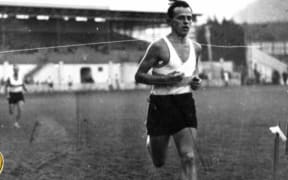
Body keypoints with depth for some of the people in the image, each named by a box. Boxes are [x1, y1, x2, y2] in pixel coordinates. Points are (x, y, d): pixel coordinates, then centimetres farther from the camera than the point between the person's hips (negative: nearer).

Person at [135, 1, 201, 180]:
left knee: (189, 158, -12)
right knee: (159, 162, 11)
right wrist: (165, 79, -20)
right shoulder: (159, 46, -10)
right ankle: (151, 138, 47)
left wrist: (196, 81, 2)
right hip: (161, 104, -3)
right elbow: (139, 76, -6)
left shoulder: (196, 48, 8)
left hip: (186, 104, 3)